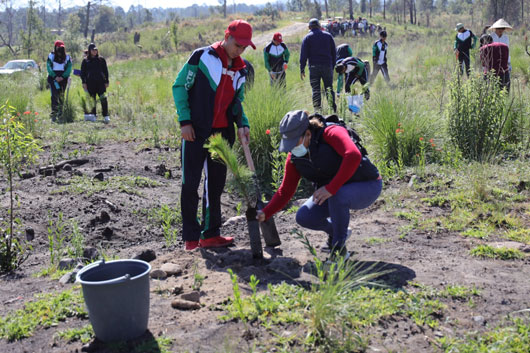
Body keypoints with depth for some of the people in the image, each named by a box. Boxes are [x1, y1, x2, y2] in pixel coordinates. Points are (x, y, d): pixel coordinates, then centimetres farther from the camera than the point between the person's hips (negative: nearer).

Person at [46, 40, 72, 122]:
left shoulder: (67, 57, 9)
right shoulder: (51, 56, 5)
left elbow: (69, 69, 3)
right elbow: (49, 68, -1)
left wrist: (63, 77, -11)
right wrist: (55, 77, -13)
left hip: (63, 78, 2)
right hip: (53, 78, -2)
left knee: (62, 96, 4)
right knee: (54, 95, -13)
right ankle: (54, 113, -18)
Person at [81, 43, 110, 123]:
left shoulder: (101, 59, 9)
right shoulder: (85, 61, 8)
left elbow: (105, 71, 12)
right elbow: (82, 72, 8)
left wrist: (106, 81, 7)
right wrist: (84, 82, -1)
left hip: (100, 82, 0)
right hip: (90, 83, 1)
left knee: (103, 98, -13)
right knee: (92, 100, 3)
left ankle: (106, 116, -14)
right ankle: (93, 116, 11)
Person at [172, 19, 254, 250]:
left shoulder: (240, 71, 11)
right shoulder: (202, 57, -7)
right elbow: (179, 87, -6)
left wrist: (242, 125, -1)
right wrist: (185, 121, -12)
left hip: (222, 133, 6)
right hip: (195, 131, -6)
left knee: (216, 184, 12)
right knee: (190, 183, -2)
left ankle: (210, 234, 23)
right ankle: (191, 237, 9)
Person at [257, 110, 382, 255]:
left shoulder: (331, 133, -26)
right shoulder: (294, 157, -6)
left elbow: (353, 155, -43)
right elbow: (285, 191, 1)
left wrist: (331, 188, -42)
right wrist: (265, 213, -12)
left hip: (367, 186, -6)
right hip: (333, 191, 7)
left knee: (336, 196, -37)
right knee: (304, 217, -13)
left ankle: (339, 247, -15)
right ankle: (334, 230, 19)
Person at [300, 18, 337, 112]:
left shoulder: (307, 38, 3)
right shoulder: (328, 36, 11)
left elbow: (303, 55, -1)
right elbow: (334, 52, 13)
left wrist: (302, 69, 0)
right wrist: (333, 66, 18)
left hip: (314, 67, -2)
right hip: (327, 66, 2)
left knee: (315, 89, 1)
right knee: (329, 87, 8)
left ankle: (317, 110, -5)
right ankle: (333, 108, -2)